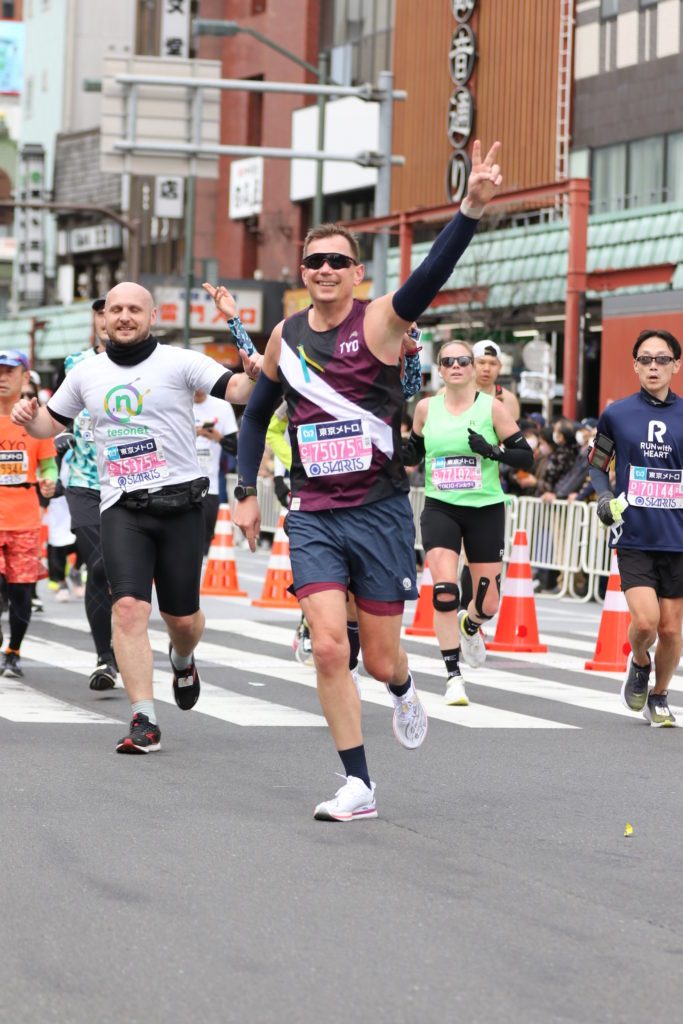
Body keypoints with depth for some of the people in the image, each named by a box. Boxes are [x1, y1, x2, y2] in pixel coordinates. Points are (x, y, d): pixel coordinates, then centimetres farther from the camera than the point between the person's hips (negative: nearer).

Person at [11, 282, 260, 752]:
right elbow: (52, 423, 24)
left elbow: (235, 389, -12)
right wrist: (29, 418, 1)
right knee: (128, 607, -16)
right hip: (122, 507, 2)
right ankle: (145, 722, -14)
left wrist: (253, 376, -35)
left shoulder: (179, 362, -1)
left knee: (182, 617, 6)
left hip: (179, 502, -2)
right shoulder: (87, 373, 11)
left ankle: (182, 662, 44)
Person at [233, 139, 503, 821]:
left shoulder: (380, 321, -8)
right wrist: (245, 491, 14)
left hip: (380, 513, -2)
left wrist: (472, 208, -43)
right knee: (328, 647, -12)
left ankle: (403, 691, 44)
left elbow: (434, 273, -27)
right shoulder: (286, 337, 5)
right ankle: (357, 786, -3)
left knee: (381, 659, 6)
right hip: (313, 517, 2)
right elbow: (256, 413, 20)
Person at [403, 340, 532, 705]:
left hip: (485, 511, 0)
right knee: (444, 593, -18)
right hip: (441, 510, 1)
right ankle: (453, 677, -8)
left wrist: (491, 451, -23)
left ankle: (469, 624, 44)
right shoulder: (426, 408, 2)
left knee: (487, 604, 5)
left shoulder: (492, 407, -6)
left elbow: (525, 457, -6)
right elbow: (414, 452, 17)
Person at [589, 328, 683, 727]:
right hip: (634, 537, -1)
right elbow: (597, 466, 12)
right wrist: (604, 495, -7)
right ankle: (639, 664, 17)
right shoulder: (616, 415, 1)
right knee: (645, 621, -16)